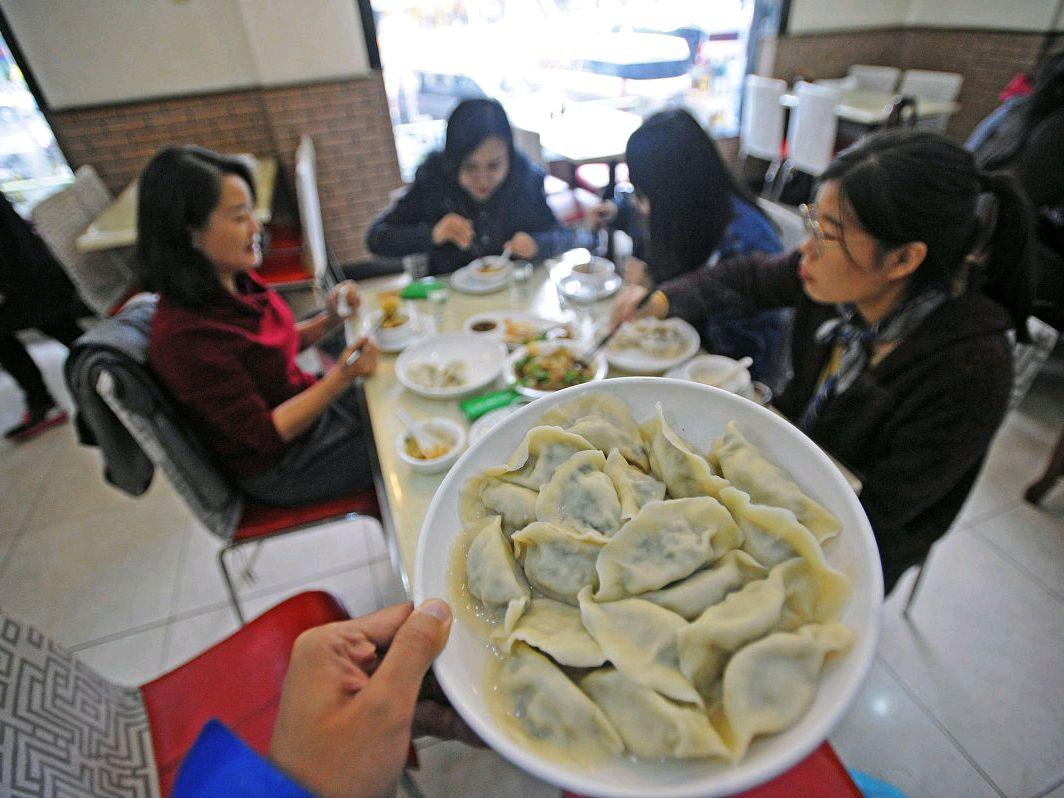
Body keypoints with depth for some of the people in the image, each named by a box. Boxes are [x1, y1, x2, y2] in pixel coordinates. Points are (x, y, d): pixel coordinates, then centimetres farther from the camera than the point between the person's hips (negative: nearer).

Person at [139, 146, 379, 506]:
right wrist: (341, 378, -36)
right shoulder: (183, 334, -30)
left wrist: (329, 319, -7)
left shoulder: (236, 280, -6)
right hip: (283, 466, -7)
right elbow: (267, 434, -25)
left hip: (309, 402, 8)